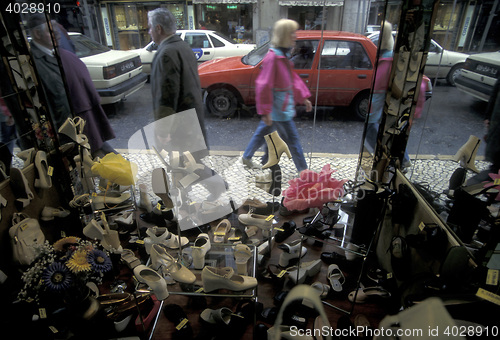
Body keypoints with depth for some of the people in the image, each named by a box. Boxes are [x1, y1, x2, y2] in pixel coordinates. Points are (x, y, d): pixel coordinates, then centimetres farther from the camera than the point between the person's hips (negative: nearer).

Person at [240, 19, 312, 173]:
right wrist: (265, 111, -21)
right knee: (292, 140, 2)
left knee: (263, 131, 22)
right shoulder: (272, 57, -22)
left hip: (281, 106, 10)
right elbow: (264, 85, -23)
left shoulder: (283, 54, 9)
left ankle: (247, 157, 39)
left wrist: (304, 97, 17)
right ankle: (303, 171, 17)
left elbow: (293, 78, 17)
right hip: (279, 109, -10)